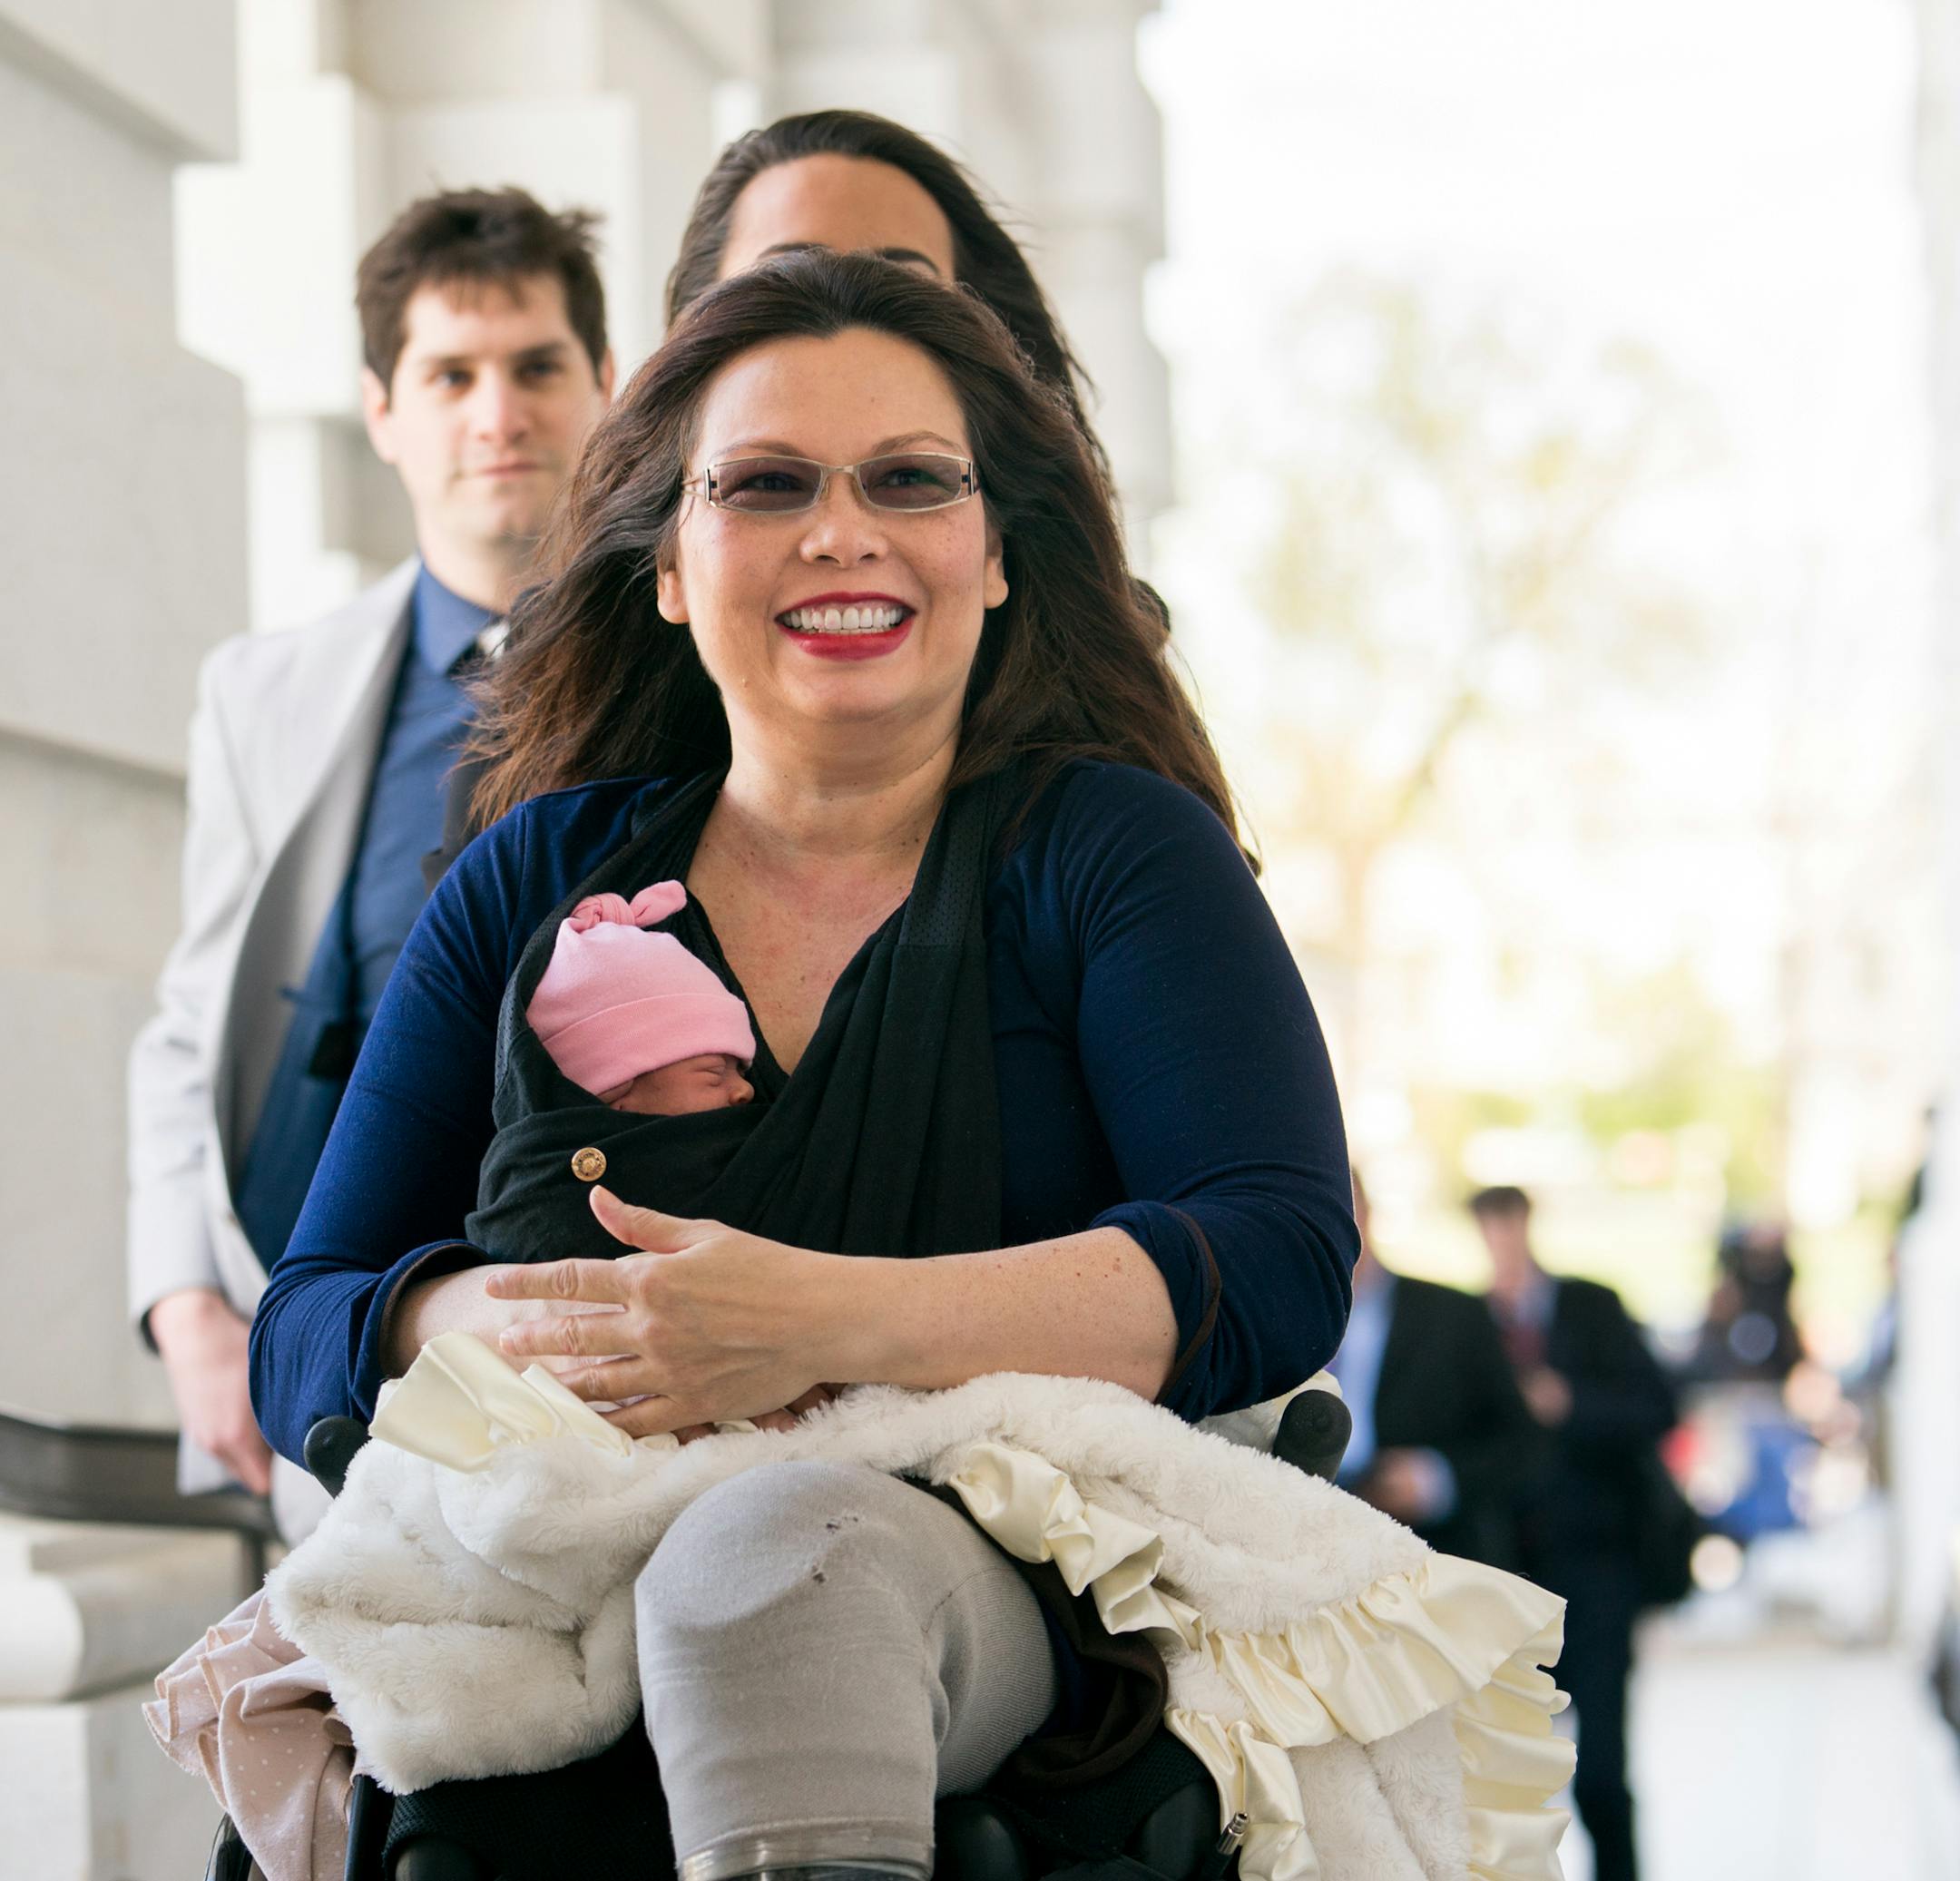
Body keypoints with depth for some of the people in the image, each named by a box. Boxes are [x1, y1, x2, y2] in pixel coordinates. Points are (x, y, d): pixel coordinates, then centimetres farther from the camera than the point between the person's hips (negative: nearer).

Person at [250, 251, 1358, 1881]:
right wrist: (483, 1323, -14)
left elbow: (1283, 1268, -8)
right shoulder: (537, 885, 15)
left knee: (768, 1550, -38)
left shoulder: (1116, 853, 7)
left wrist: (827, 1326, -21)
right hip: (555, 1611, 3)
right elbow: (302, 1334, 12)